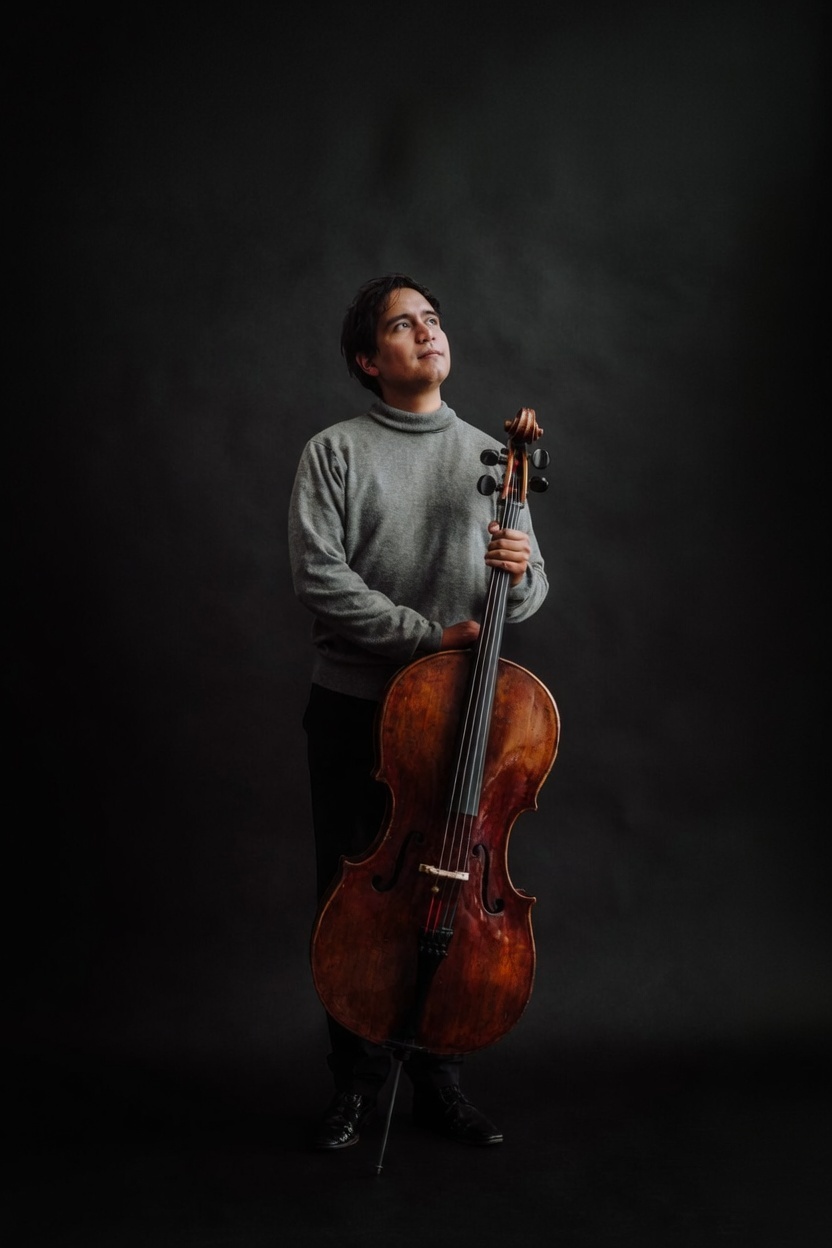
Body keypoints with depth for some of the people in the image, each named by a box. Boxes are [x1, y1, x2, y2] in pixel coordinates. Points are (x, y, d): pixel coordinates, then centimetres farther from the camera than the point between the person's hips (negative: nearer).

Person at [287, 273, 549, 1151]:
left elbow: (527, 600, 7)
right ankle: (357, 1083, 23)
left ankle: (440, 1082, 25)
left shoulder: (490, 458, 9)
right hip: (354, 710, -2)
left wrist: (518, 572, -17)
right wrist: (428, 634, -19)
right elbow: (318, 576, -12)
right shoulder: (334, 452, -1)